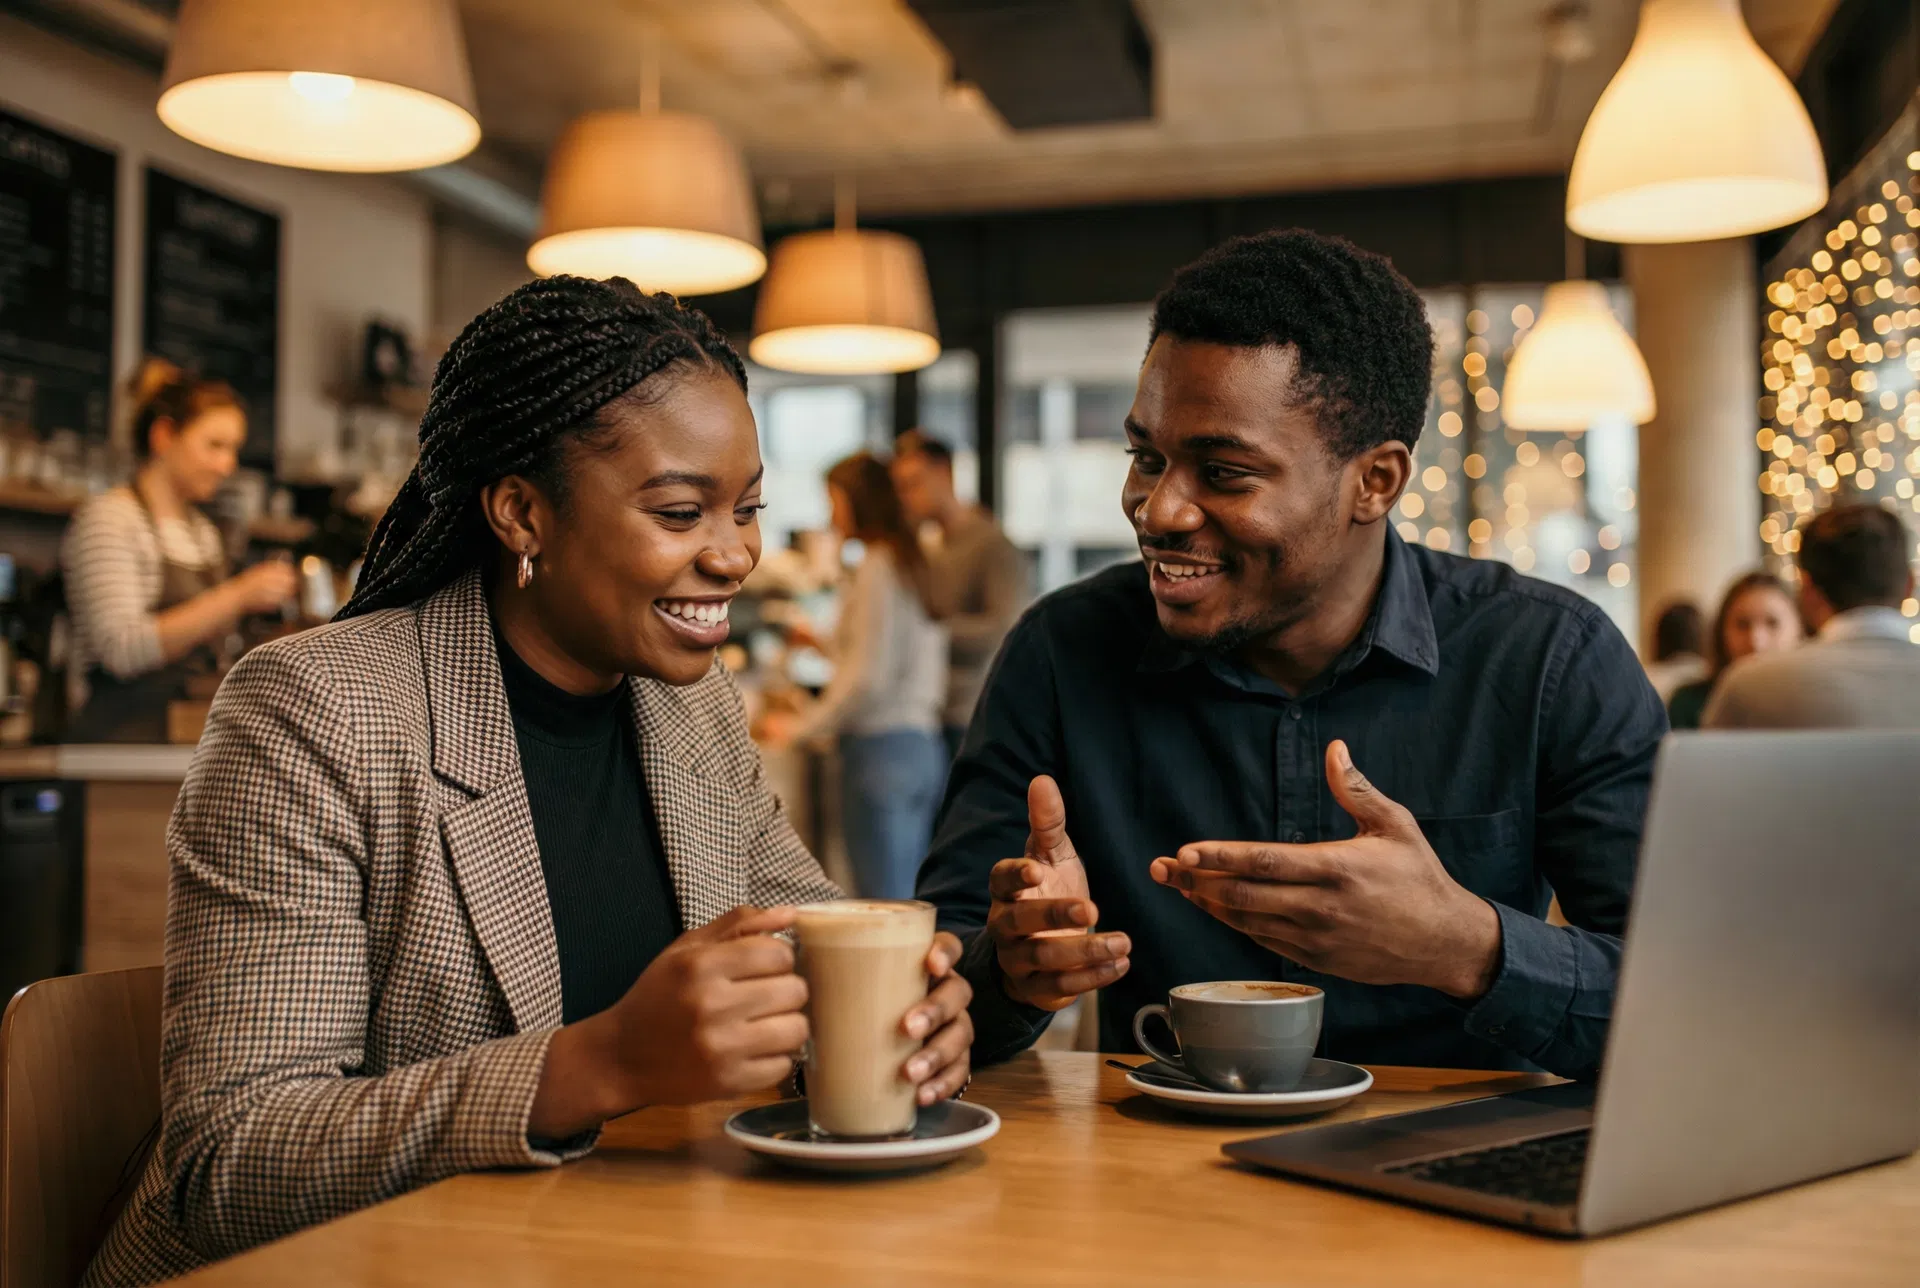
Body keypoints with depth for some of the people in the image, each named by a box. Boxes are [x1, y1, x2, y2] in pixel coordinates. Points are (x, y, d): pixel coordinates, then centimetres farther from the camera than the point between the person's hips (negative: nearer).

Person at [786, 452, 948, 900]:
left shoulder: (875, 569, -10)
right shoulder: (912, 561, 15)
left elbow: (868, 679, -14)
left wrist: (805, 728, -4)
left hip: (882, 747, -9)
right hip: (924, 742, 9)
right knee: (916, 908, 9)